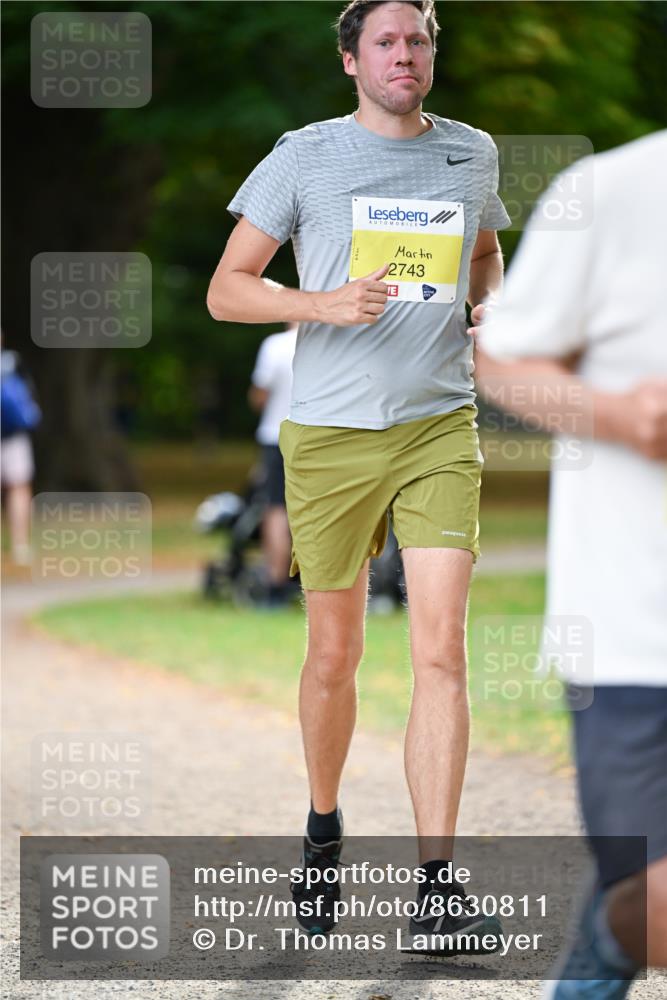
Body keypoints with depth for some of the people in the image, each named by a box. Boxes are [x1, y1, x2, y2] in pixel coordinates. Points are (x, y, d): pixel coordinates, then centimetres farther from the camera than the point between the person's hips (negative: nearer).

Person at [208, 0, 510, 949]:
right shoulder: (304, 157, 1)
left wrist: (490, 306, 8)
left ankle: (436, 886, -13)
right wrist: (325, 303, -16)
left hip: (440, 426, 1)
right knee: (335, 654, 7)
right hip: (331, 433, -1)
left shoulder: (472, 152, 10)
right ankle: (324, 827, 32)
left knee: (442, 649, -12)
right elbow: (226, 289, 1)